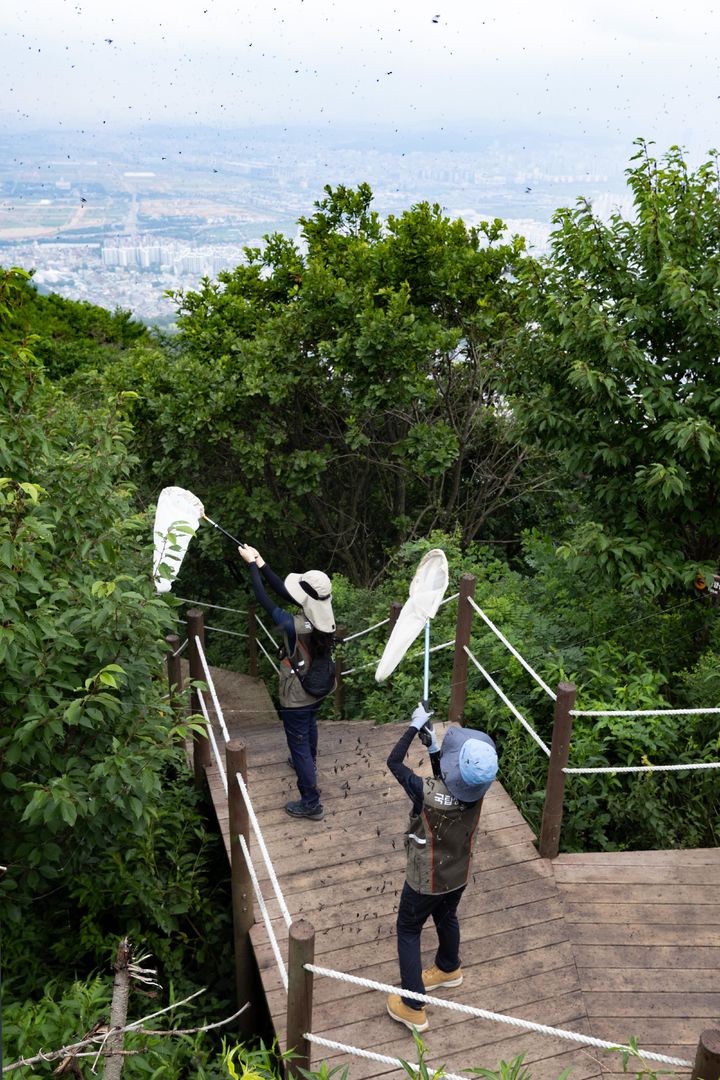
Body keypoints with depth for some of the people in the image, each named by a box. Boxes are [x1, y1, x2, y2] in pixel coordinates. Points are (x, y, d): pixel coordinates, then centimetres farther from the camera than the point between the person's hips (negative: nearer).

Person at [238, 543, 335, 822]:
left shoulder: (295, 627, -35)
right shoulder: (323, 618, -15)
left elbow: (263, 599, -26)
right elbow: (283, 590, -8)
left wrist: (251, 563, -15)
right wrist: (261, 563, -7)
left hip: (295, 700, -8)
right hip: (316, 692, 8)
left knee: (299, 745, 7)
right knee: (309, 729, 33)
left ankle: (311, 804, 17)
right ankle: (308, 766, 60)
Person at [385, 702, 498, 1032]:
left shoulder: (428, 795, -40)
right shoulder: (477, 790, -24)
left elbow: (393, 762, -25)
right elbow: (448, 781, -1)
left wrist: (415, 726, -19)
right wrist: (433, 747, -12)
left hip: (426, 880, -5)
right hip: (458, 875, 5)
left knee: (408, 931, 17)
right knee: (447, 918, 32)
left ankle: (412, 1007, 25)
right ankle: (449, 969, 58)